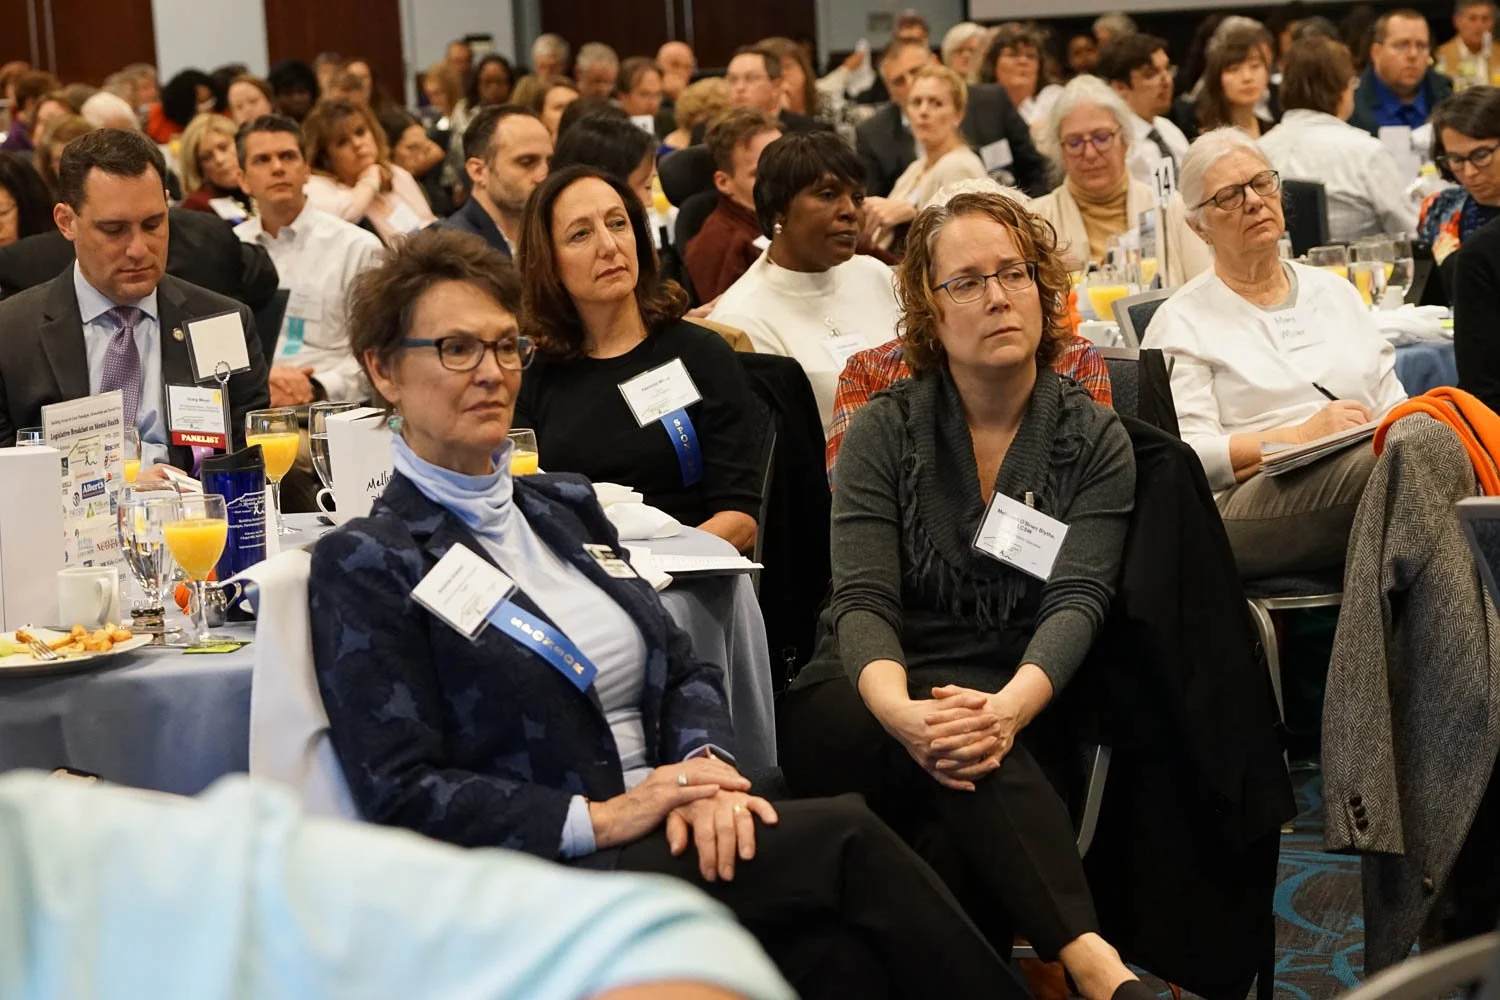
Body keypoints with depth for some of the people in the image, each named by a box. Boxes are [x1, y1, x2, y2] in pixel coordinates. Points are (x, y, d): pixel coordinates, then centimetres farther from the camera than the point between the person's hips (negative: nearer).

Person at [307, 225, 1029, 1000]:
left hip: (671, 844, 6)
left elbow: (686, 671, 16)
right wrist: (600, 819, -17)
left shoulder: (566, 509, 19)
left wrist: (705, 764, -7)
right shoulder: (365, 563, -2)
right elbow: (403, 796, -9)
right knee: (846, 843, -27)